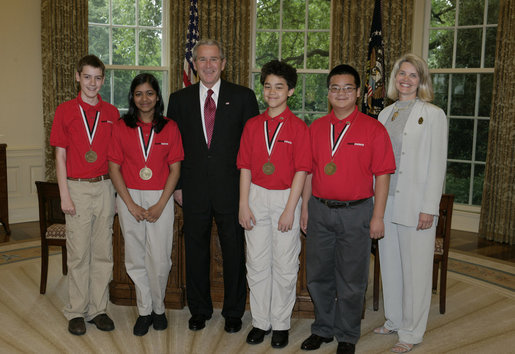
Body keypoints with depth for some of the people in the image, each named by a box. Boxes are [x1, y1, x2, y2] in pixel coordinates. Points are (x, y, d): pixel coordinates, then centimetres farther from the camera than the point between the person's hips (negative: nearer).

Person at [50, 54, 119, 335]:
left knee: (103, 252, 7)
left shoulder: (112, 113, 7)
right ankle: (76, 312, 15)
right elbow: (60, 156, 0)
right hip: (77, 188, -2)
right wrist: (64, 195, -6)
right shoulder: (65, 111, 1)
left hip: (105, 187, 2)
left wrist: (118, 189, 2)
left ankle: (98, 309, 19)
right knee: (78, 252, 2)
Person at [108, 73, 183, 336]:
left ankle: (158, 308, 22)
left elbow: (175, 169, 1)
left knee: (160, 259, -1)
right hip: (129, 198, 1)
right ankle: (145, 311, 21)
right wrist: (131, 205, -7)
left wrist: (160, 205, -8)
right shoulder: (121, 127, 2)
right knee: (136, 258, 6)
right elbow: (114, 168, 1)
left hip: (160, 198, -1)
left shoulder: (169, 127, 2)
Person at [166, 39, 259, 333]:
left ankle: (234, 312, 26)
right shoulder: (180, 99, 7)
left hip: (232, 188, -1)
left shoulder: (243, 97, 1)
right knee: (196, 251, 12)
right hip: (194, 190, 2)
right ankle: (199, 310, 30)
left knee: (234, 252, 8)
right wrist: (176, 185, 3)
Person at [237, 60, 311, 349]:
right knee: (257, 264, 9)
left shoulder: (298, 127, -5)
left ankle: (281, 324, 21)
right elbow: (246, 167, 6)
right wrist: (244, 205, 0)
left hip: (286, 197, -3)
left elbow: (301, 170, -7)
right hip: (257, 197, 3)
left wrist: (289, 210, -12)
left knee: (285, 265, 6)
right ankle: (260, 322, 23)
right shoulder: (252, 125, 6)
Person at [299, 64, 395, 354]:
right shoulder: (316, 128, 7)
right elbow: (309, 171, 12)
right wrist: (305, 208, 10)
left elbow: (382, 175, -6)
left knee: (351, 279, 7)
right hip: (320, 210, 4)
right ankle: (323, 329, 32)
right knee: (318, 275, 14)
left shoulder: (373, 129, -5)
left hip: (355, 212, -4)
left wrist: (378, 216, -9)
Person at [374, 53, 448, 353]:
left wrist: (429, 208, -14)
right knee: (390, 264, 14)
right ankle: (395, 320, 30)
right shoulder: (385, 114, 12)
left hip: (415, 204, -5)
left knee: (414, 269, 2)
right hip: (386, 202, 6)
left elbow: (437, 165, -8)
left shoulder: (433, 115, -5)